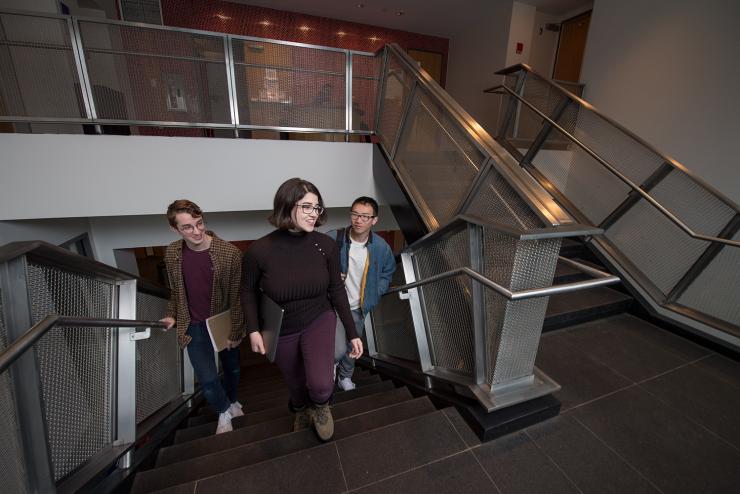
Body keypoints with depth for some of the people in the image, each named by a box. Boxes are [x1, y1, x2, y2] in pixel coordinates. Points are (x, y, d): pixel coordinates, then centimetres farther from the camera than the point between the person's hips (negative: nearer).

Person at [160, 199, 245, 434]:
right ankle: (224, 410, 32)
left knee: (232, 367, 20)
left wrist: (235, 332, -13)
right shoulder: (172, 253, -8)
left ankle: (232, 401, 52)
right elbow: (175, 289, 10)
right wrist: (172, 314, -2)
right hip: (195, 327, 2)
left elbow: (237, 296, -16)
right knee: (208, 380, -2)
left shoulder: (229, 253, -22)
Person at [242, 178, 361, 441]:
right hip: (281, 330, 1)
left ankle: (320, 405, 22)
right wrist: (253, 330, -12)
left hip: (319, 320, 0)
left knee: (321, 386, -20)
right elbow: (249, 291, -3)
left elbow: (337, 289, -6)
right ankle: (300, 410, 62)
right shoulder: (259, 250, -22)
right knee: (296, 383, 22)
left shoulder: (326, 244, -18)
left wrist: (352, 333, -3)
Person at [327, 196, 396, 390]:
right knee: (338, 348, -9)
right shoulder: (332, 239, -22)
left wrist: (373, 295, -3)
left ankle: (345, 377, 52)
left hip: (358, 308, 3)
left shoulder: (381, 247, -12)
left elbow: (387, 273, 6)